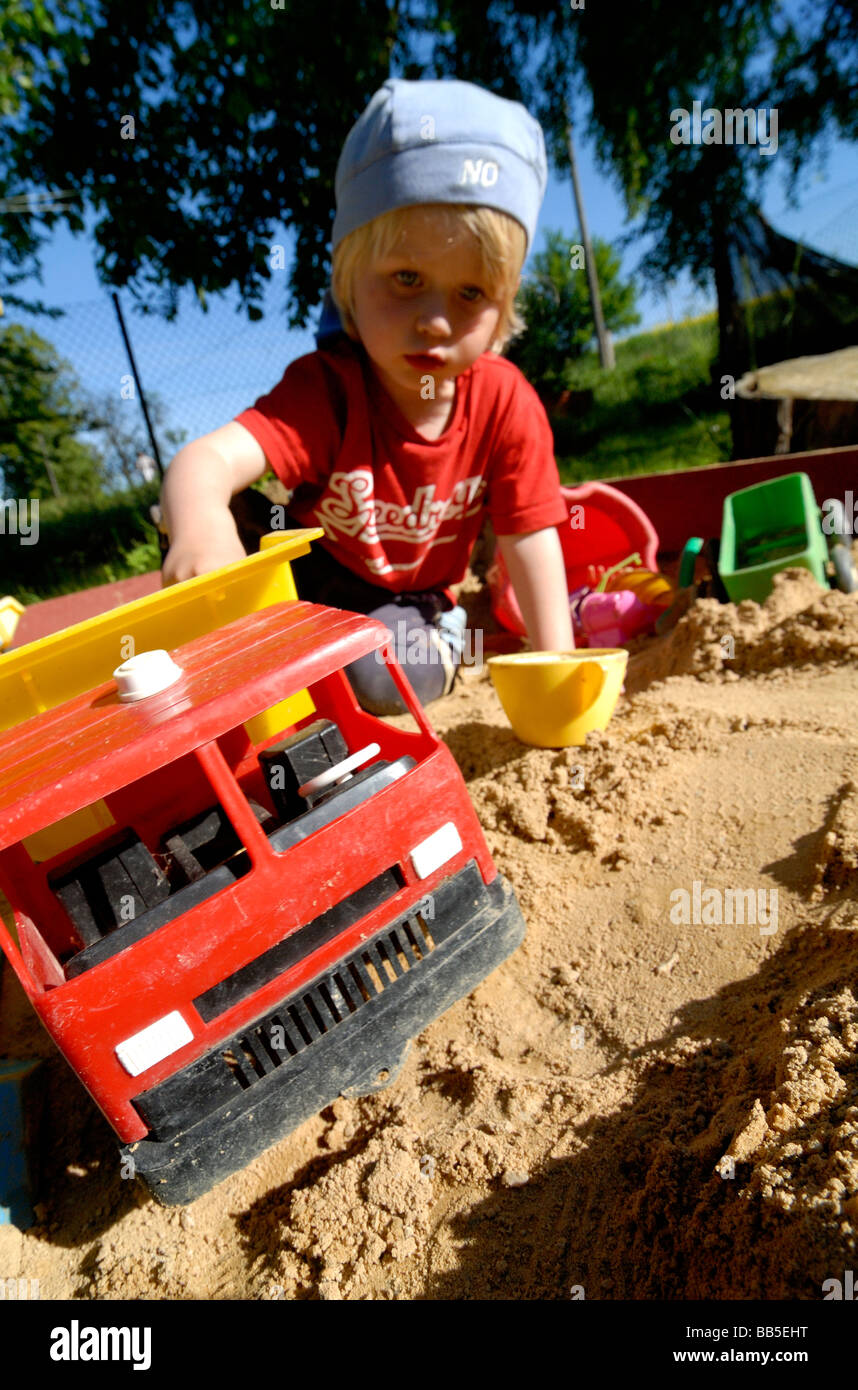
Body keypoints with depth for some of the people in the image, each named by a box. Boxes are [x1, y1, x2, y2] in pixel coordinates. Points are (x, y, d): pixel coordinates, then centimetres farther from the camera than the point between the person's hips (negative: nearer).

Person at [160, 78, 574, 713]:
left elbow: (531, 537, -15)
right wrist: (200, 530, -67)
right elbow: (210, 458, -42)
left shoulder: (506, 402, -20)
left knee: (382, 676, -30)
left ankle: (439, 646, 6)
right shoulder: (327, 388, -28)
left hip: (411, 598, 1)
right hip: (311, 578, 0)